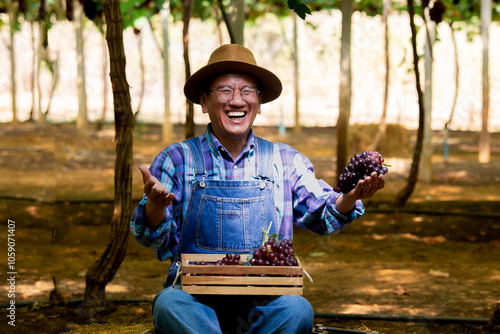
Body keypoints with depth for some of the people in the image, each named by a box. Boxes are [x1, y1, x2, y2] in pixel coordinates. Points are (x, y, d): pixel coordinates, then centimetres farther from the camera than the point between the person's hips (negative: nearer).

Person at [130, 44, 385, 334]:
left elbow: (323, 215, 5)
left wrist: (350, 197, -18)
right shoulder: (178, 159, 9)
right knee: (169, 304, -34)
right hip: (196, 298, -1)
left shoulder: (285, 161, 15)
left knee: (297, 309, -31)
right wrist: (156, 204, -25)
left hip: (264, 305, 1)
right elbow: (155, 237, 0)